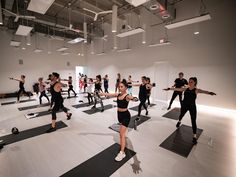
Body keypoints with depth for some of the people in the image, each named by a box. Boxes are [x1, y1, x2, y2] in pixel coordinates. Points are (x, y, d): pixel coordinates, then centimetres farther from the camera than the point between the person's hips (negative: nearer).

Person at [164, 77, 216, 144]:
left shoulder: (196, 90, -12)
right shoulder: (185, 89, -3)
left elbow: (203, 91, -32)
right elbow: (176, 89, 0)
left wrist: (210, 93, -54)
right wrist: (169, 88, -4)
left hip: (192, 107, -3)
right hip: (184, 105, 3)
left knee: (193, 121, -2)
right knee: (181, 115, 26)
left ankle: (194, 136, 10)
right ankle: (179, 122, 60)